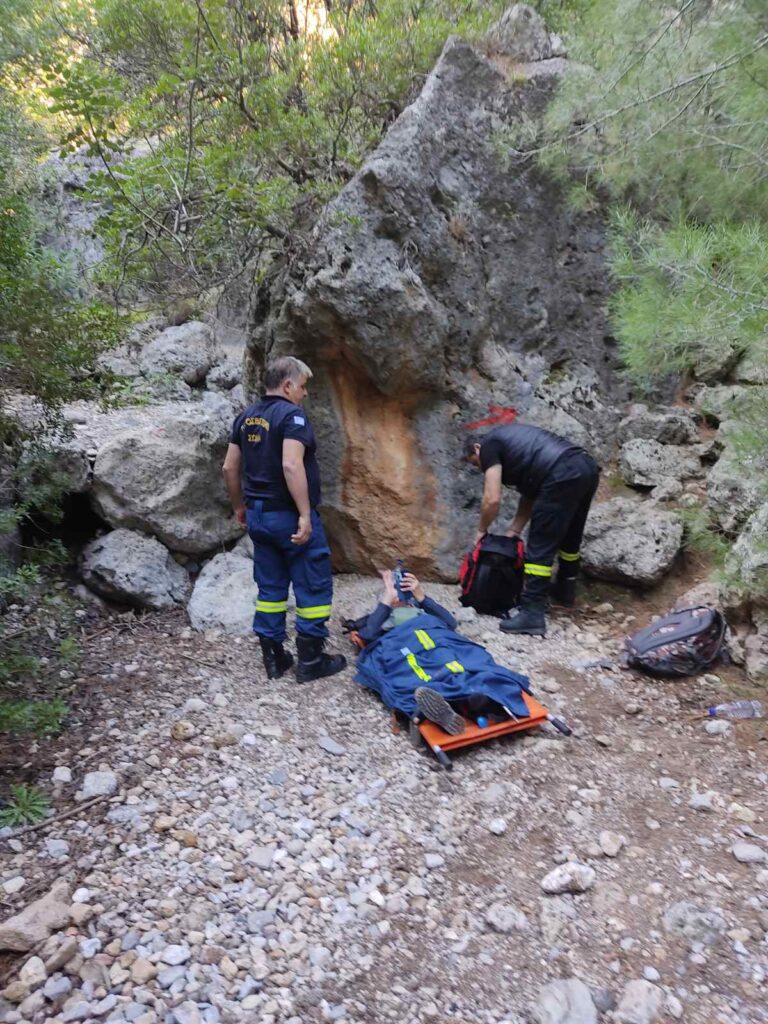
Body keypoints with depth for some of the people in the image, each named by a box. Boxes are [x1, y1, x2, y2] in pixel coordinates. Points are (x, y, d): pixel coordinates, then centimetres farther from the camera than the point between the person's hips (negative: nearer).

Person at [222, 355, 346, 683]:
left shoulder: (246, 417, 10)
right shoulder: (292, 415, -14)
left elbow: (229, 468, 11)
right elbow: (291, 465, -26)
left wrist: (240, 506, 22)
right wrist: (305, 513, -23)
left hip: (258, 515, 8)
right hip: (289, 516, -8)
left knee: (270, 586, 14)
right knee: (314, 585, 5)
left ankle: (273, 658, 20)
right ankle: (310, 660, 11)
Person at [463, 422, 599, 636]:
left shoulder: (489, 445, 8)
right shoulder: (510, 438, 33)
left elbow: (493, 500, -1)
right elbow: (530, 494, 30)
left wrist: (481, 530, 16)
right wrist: (513, 532, 29)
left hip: (563, 475, -10)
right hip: (588, 467, 10)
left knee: (540, 547, -3)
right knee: (569, 537, 27)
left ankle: (532, 614, -1)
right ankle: (565, 591, 45)